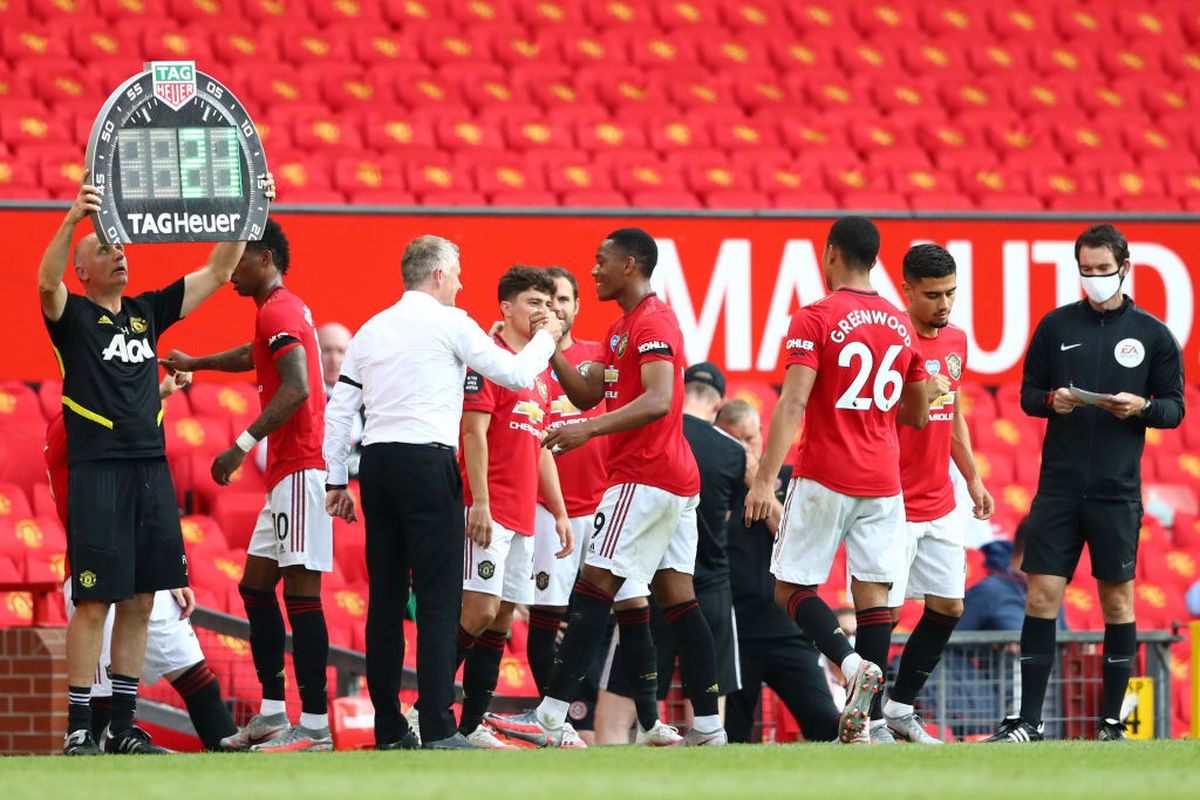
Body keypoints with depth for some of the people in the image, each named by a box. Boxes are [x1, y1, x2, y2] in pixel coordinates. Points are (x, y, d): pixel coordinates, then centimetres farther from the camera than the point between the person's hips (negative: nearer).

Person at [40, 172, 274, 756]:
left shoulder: (148, 312, 16)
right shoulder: (73, 315, 1)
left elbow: (216, 273, 17)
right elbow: (46, 282, -21)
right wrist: (74, 218, -36)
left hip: (152, 471, 6)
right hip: (97, 472, -6)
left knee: (139, 602, 6)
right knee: (94, 601, -7)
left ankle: (123, 725, 12)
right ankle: (78, 729, -4)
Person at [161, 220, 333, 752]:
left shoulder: (278, 311, -12)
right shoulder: (284, 311, 19)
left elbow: (296, 388, -25)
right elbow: (256, 354, 42)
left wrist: (244, 443, -26)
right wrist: (195, 364, 55)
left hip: (300, 470, -11)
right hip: (288, 471, 11)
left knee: (300, 590, -11)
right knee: (255, 585, 13)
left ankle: (314, 725, -13)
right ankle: (272, 714, 16)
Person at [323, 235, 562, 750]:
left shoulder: (371, 330, 15)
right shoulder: (449, 323, -2)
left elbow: (338, 410, 14)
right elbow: (516, 375, 2)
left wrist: (337, 480, 18)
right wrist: (545, 339, 21)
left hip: (377, 462, 6)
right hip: (428, 462, -6)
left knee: (385, 596, 9)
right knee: (438, 597, -7)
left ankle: (388, 727, 10)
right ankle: (438, 730, -13)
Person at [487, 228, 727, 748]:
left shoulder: (652, 322, -12)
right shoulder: (622, 328, 19)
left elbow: (658, 401, -25)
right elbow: (589, 394, 22)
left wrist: (590, 429, -32)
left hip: (645, 479, -10)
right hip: (676, 481, 10)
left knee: (593, 587, -11)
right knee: (676, 597, 7)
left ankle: (550, 719, -14)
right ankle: (707, 727, 5)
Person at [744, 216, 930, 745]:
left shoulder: (816, 318, -7)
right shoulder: (900, 324, 10)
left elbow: (794, 403, -16)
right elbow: (919, 414, 19)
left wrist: (765, 479, -19)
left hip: (824, 480, -5)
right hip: (883, 482, 5)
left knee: (792, 587, 2)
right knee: (873, 589, 1)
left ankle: (853, 664, -21)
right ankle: (860, 716, -6)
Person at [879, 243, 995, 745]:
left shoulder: (956, 340, 10)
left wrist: (972, 477, 20)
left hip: (941, 505, 8)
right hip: (895, 505, -8)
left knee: (948, 606, 9)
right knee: (883, 610, -6)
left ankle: (901, 707, 21)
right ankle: (870, 722, 5)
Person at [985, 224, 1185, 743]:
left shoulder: (1152, 334, 3)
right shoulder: (1056, 326, 7)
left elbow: (1175, 407, 6)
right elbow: (1028, 394, 12)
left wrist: (1142, 407, -14)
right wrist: (1050, 400, -10)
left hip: (1117, 492, -1)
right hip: (1059, 487, 1)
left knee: (1117, 602, 3)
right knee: (1041, 598, -3)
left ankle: (1111, 723, 11)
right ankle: (1027, 720, 0)